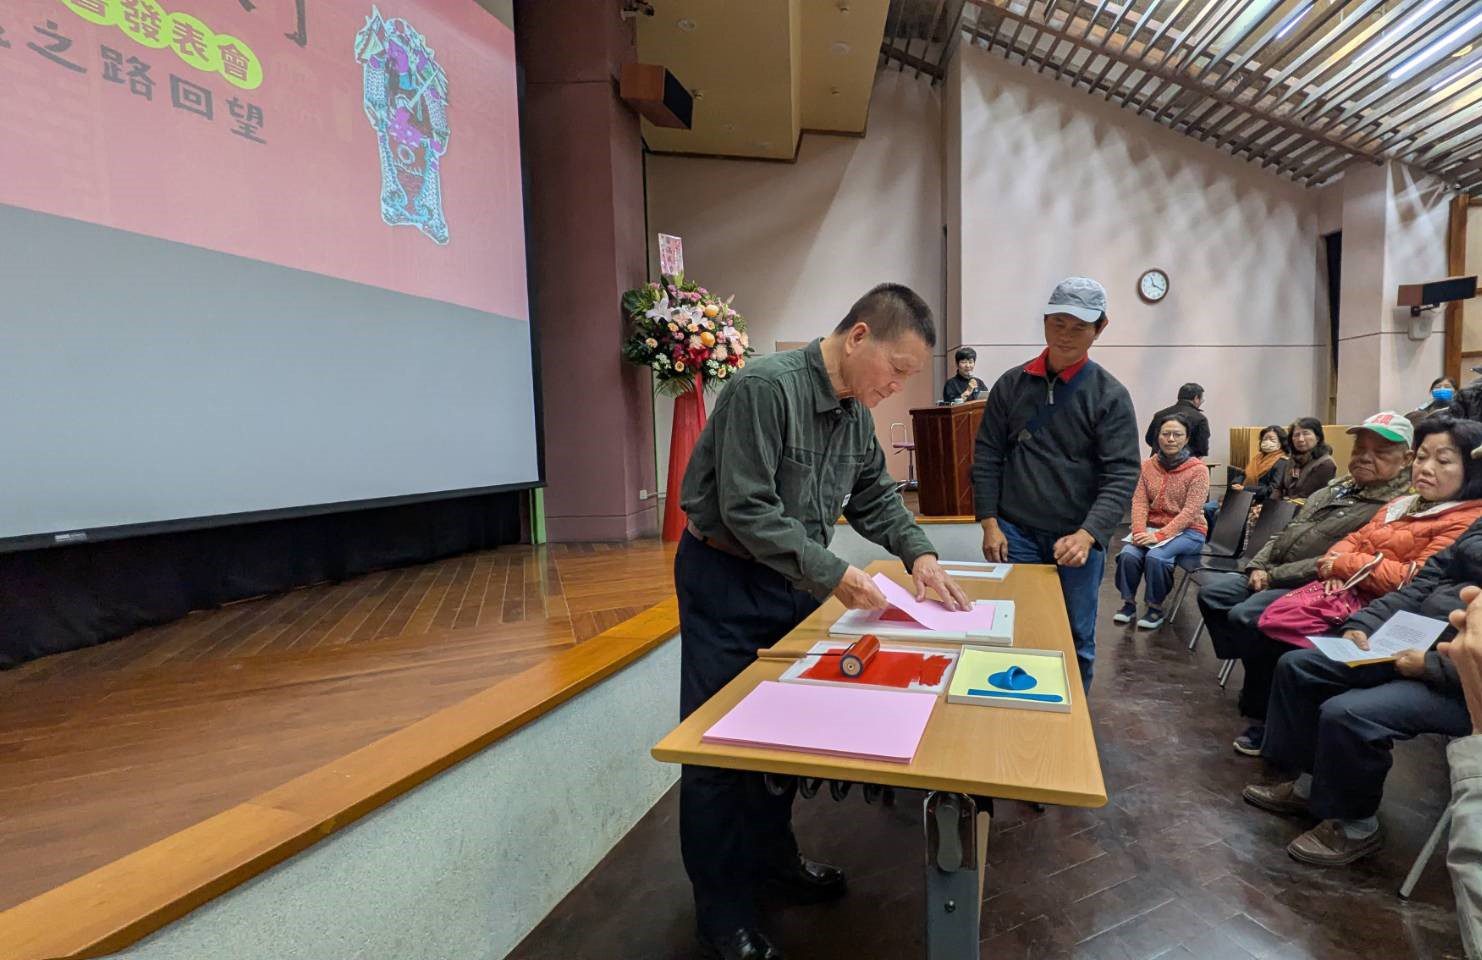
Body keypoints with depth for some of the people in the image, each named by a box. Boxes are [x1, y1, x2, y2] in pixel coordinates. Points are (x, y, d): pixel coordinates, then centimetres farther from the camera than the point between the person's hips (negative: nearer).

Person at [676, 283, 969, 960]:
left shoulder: (854, 408, 2)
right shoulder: (767, 387, -24)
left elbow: (873, 495, 13)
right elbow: (747, 510, -27)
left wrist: (919, 553, -1)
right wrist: (834, 578, -26)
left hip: (794, 580, 8)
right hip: (726, 581, -7)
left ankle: (772, 854, 40)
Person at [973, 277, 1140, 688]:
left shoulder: (1110, 395, -3)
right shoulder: (1011, 384, 3)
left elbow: (1121, 476, -10)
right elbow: (987, 457, 4)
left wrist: (1087, 535, -22)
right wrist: (989, 523, -3)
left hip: (1079, 538, -1)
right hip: (1015, 533, 1)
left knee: (1077, 639, 11)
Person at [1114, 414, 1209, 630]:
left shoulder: (1198, 469, -9)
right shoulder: (1148, 465, 3)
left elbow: (1190, 511, -16)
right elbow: (1139, 501, -2)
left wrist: (1160, 535, -24)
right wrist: (1139, 531, -19)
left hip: (1187, 531, -3)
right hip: (1152, 527, 3)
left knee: (1156, 556, -31)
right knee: (1128, 553, -25)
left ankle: (1156, 608, -10)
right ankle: (1128, 603, -7)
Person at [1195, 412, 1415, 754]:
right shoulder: (1334, 489, 19)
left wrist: (1274, 576, -18)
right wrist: (1258, 566, 4)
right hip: (1273, 578, 9)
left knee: (1245, 616, -29)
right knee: (1212, 591, -5)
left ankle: (1263, 715, -10)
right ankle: (1254, 679, 1)